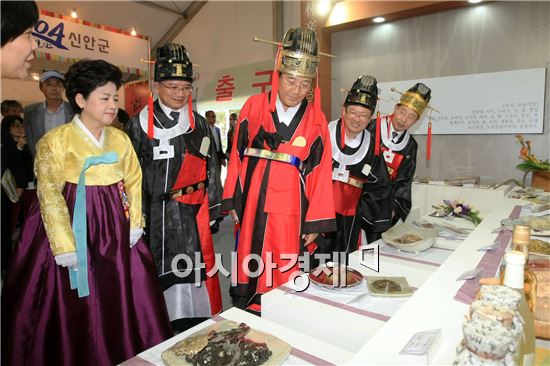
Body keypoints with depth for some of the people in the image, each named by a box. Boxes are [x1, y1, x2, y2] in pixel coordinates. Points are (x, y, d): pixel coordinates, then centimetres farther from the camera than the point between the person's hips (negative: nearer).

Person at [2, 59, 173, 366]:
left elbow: (133, 182, 8)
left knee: (121, 300, 12)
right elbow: (50, 196, -11)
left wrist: (135, 223, -2)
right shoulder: (55, 141, -7)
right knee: (74, 308, 5)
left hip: (115, 230, 4)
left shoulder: (121, 139, 6)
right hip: (75, 227, -4)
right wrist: (64, 245, -16)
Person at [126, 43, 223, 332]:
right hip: (156, 212, -1)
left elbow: (210, 168, 10)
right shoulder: (140, 124, 1)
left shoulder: (198, 123, 8)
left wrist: (211, 208, 7)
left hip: (192, 210, 2)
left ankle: (195, 327, 19)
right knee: (162, 271, 4)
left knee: (192, 269, 3)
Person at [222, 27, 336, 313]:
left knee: (286, 276, 5)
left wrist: (316, 222, -1)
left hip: (290, 211, -1)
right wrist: (232, 200, 4)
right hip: (252, 206, 1)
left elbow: (320, 172, 0)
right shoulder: (254, 107, 0)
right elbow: (237, 155, 5)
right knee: (250, 267, 13)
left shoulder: (316, 120, 0)